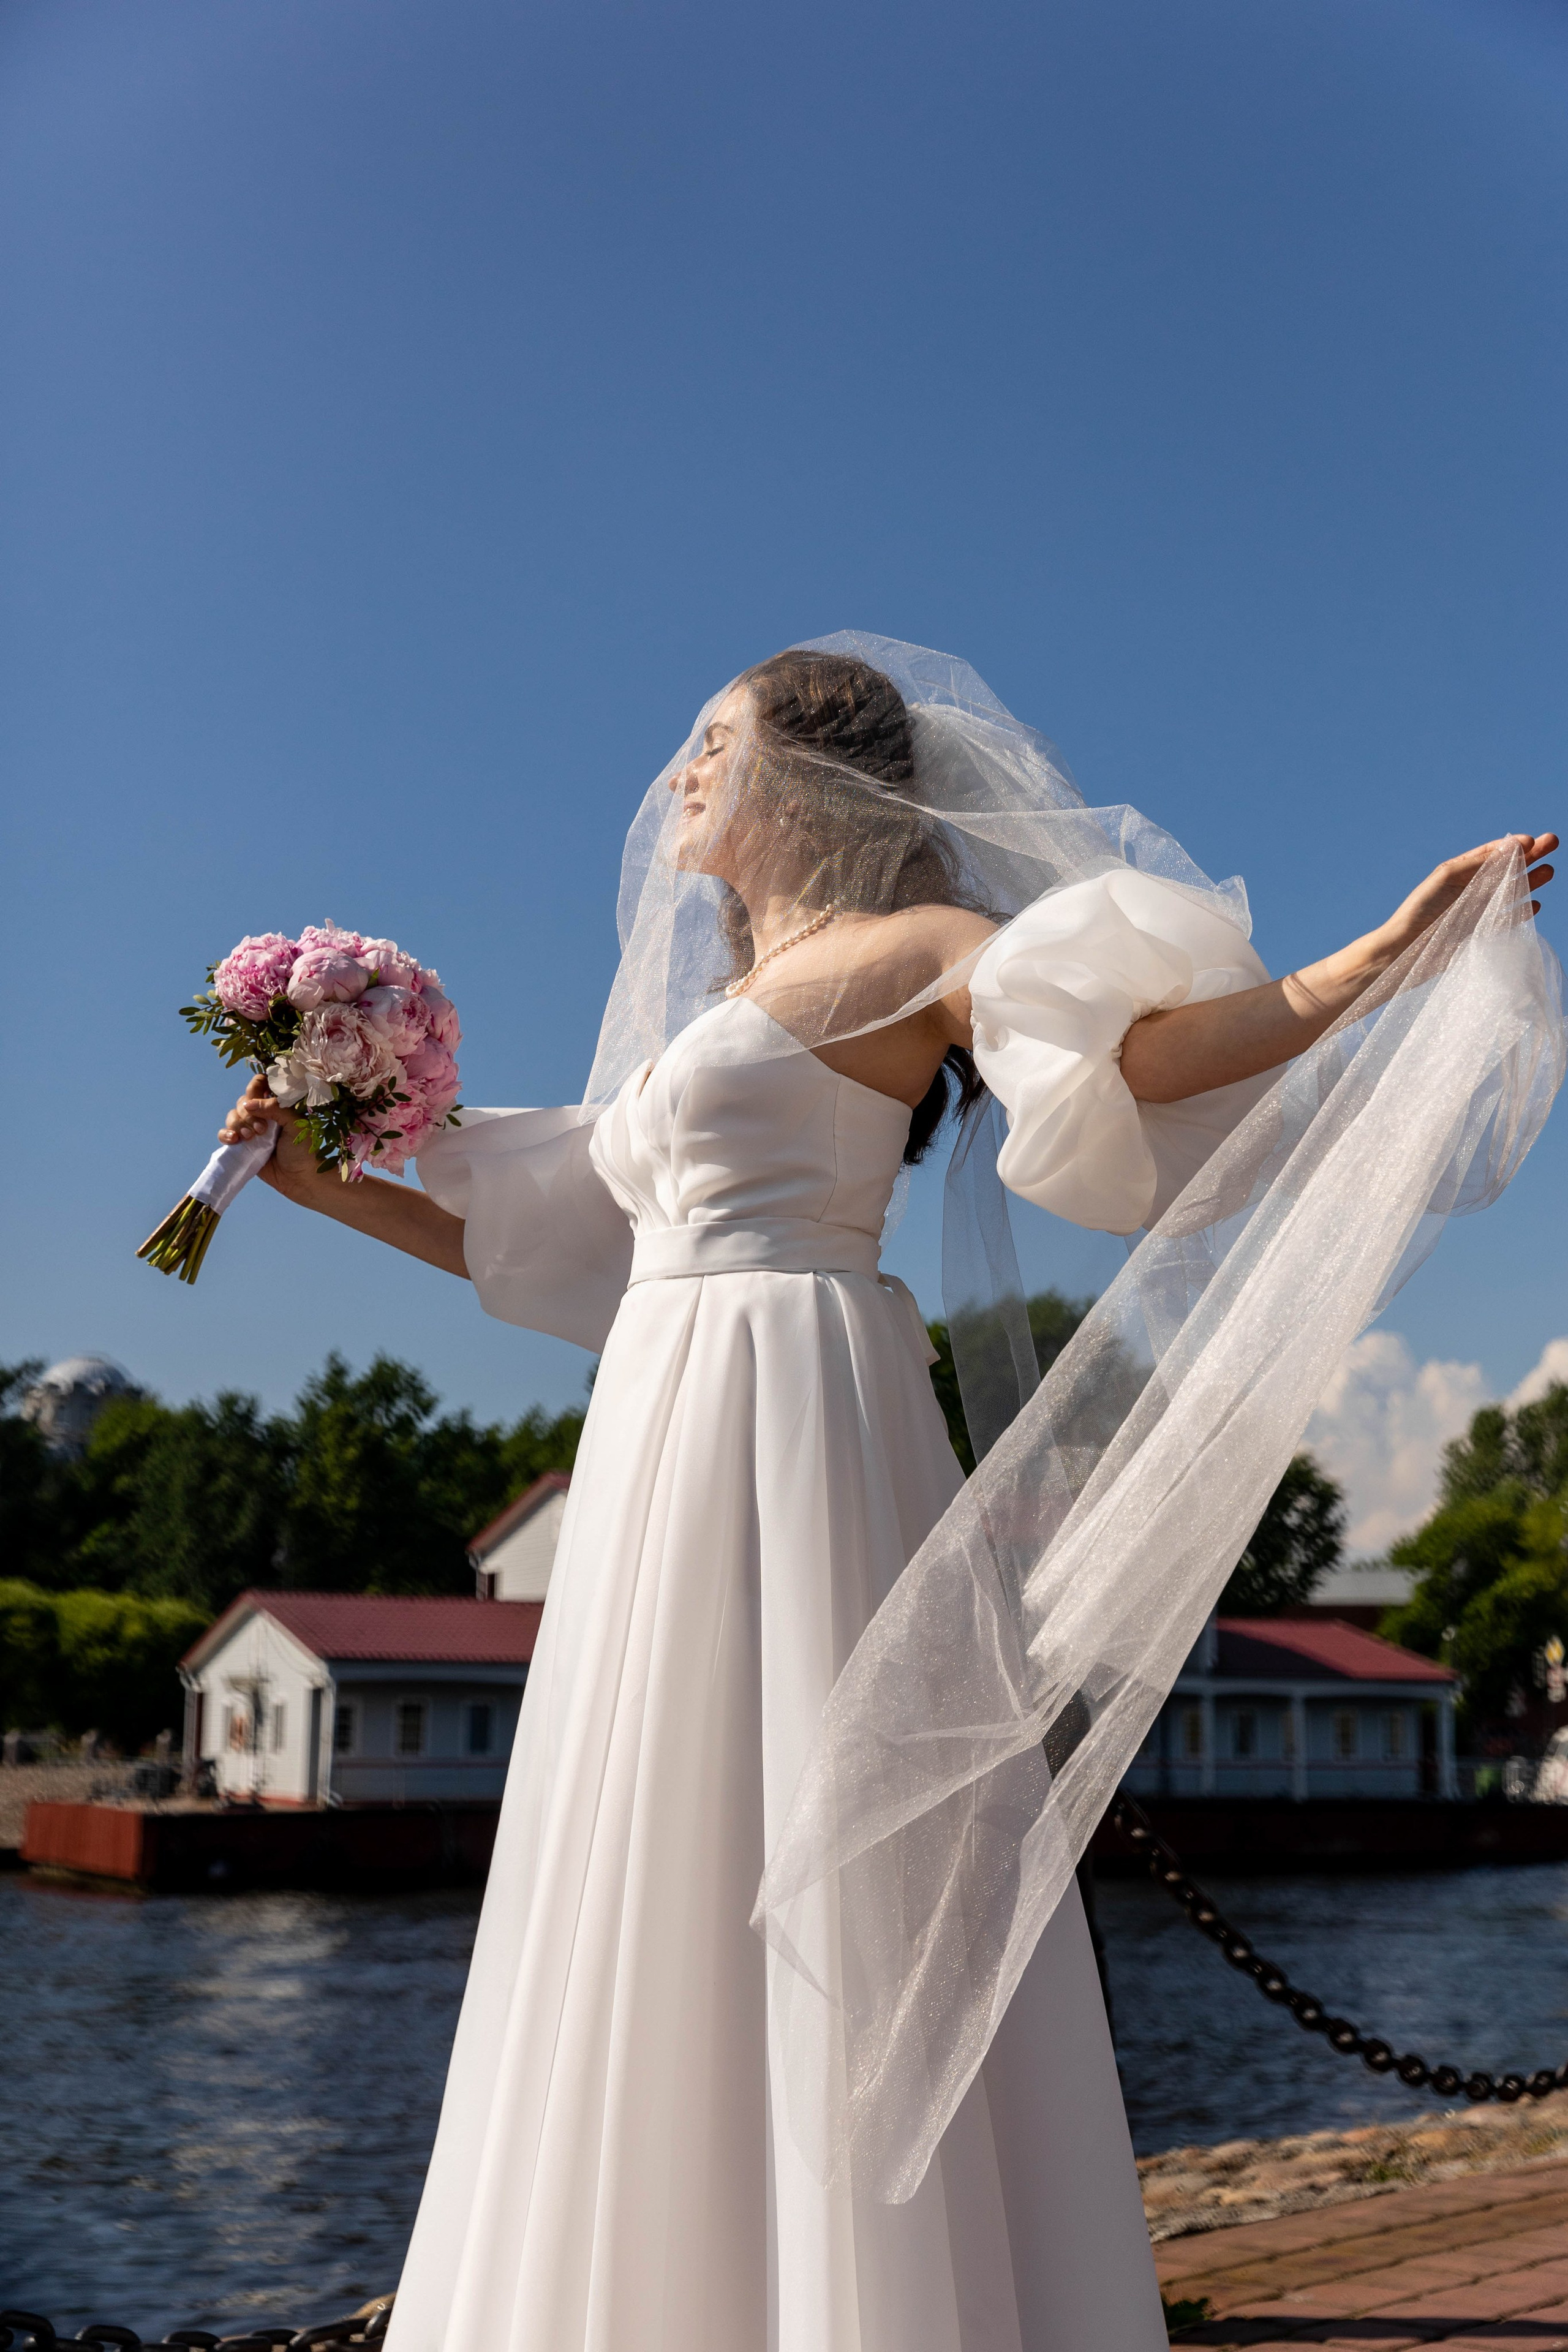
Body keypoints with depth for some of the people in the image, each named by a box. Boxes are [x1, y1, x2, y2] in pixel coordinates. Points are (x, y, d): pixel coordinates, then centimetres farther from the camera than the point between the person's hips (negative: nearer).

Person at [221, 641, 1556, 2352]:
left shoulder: (902, 950, 1)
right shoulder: (710, 1017, 26)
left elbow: (1151, 1040, -14)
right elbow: (540, 1238, 29)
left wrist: (1376, 961, -29)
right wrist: (322, 1186, 29)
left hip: (797, 1433, -8)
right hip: (667, 1443, 9)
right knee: (667, 1911, 6)